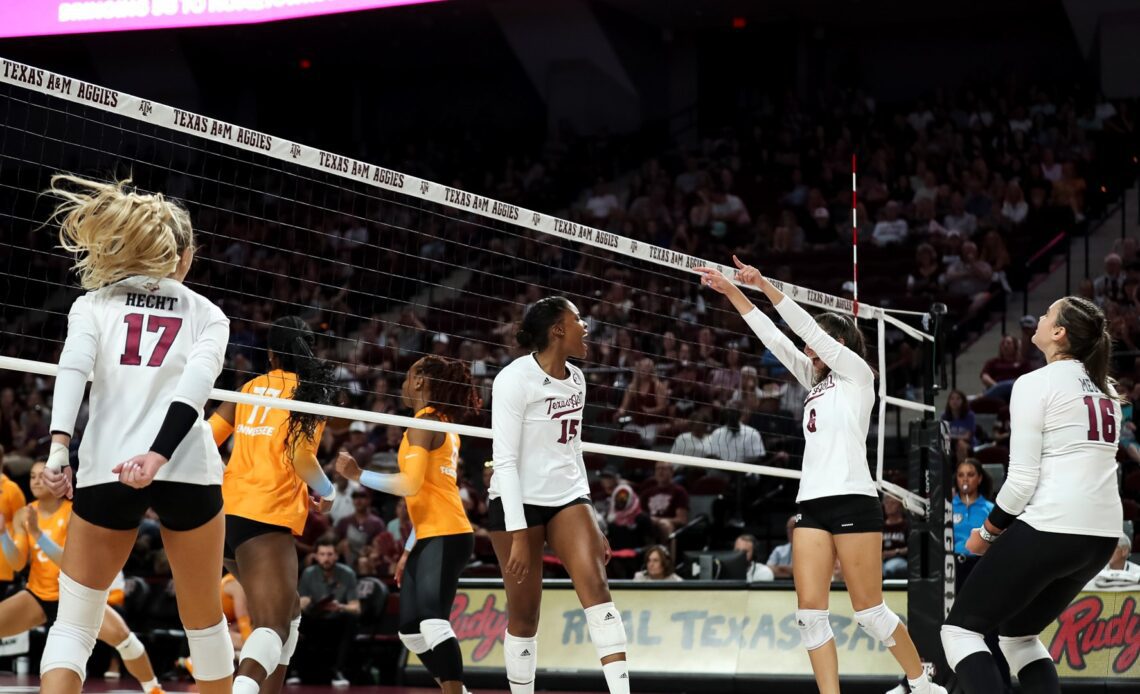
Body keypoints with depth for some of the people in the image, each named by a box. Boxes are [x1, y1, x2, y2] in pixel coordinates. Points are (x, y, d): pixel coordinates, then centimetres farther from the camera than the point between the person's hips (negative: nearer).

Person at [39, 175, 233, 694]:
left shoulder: (93, 304, 15)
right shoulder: (208, 314, 15)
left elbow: (73, 367, -5)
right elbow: (197, 384, -4)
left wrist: (59, 446, -16)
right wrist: (159, 455, -16)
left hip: (107, 466, 0)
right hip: (189, 466, 0)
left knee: (74, 622, 7)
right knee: (205, 621, 16)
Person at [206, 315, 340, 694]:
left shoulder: (250, 388, 15)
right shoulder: (310, 390, 1)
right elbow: (300, 456, -11)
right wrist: (328, 493, 7)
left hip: (228, 513, 7)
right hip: (266, 518, -7)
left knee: (287, 610, 23)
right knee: (273, 625, -17)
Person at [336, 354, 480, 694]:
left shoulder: (425, 422, -8)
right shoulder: (445, 426, 20)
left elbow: (411, 484, -19)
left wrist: (358, 475, -14)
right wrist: (409, 550, 23)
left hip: (445, 537, -10)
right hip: (432, 538, 10)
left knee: (433, 621, -23)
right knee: (411, 630, 10)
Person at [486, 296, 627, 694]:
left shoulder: (576, 379, 9)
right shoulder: (515, 378, -13)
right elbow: (504, 461, -16)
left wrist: (589, 518, 18)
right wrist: (517, 533, -21)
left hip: (566, 497, 5)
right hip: (518, 502, -5)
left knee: (595, 586, -15)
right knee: (524, 613, -1)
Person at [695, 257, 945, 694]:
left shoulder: (856, 373, 3)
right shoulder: (816, 380, 21)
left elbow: (809, 329, -6)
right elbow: (773, 337, 17)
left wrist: (764, 285, -7)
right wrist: (731, 291, 12)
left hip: (852, 501, -7)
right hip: (812, 505, 7)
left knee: (869, 610, -4)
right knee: (810, 611, -4)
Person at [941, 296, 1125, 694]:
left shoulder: (1035, 383, -7)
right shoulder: (1105, 388, 16)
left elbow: (1023, 478, -12)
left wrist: (987, 533, 3)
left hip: (1048, 529, -8)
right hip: (1102, 535, 8)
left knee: (959, 629, 3)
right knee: (1018, 635, 23)